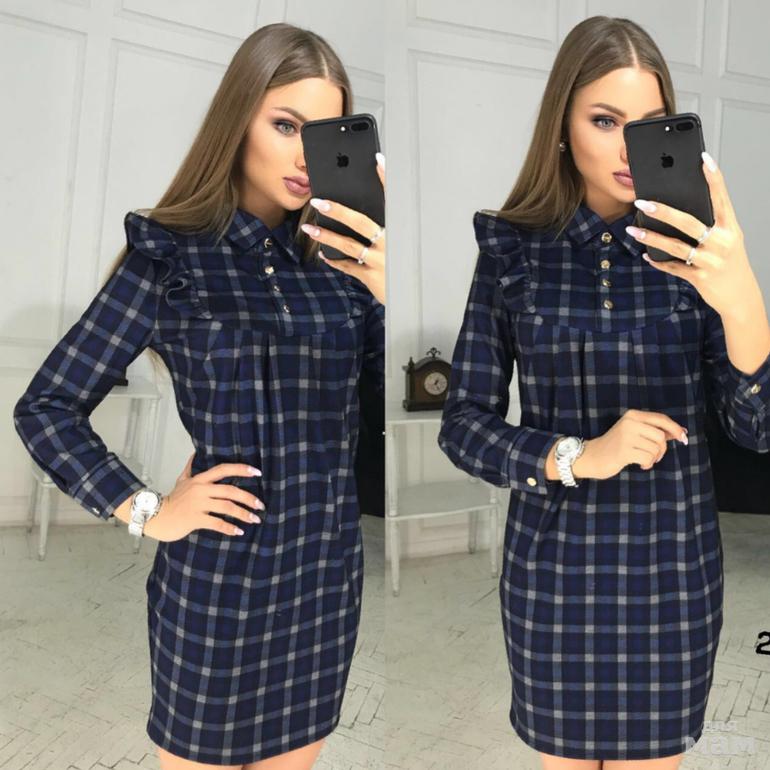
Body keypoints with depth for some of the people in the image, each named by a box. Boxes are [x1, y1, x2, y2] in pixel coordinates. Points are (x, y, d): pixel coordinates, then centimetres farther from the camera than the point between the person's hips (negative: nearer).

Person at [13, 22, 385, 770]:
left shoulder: (338, 256, 1)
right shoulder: (169, 253, -9)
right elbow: (45, 406, -5)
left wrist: (388, 293, -20)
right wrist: (147, 512, -12)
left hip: (327, 566, 4)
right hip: (215, 574, -4)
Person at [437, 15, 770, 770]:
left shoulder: (695, 248, -6)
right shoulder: (514, 247, -7)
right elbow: (462, 424, -6)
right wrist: (577, 458, -23)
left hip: (671, 567, 1)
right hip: (551, 566, 0)